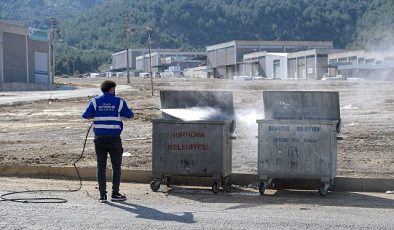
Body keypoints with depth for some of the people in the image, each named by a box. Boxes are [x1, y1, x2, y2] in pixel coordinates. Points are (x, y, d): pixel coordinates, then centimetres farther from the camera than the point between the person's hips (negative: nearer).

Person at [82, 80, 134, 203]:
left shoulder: (95, 101, 2)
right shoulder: (119, 102, -1)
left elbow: (85, 115, -6)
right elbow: (130, 115, 6)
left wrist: (96, 114, 12)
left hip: (99, 138, 2)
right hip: (114, 138, -2)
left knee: (101, 166, 7)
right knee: (116, 166, 9)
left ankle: (102, 195, 5)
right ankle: (115, 194, 7)